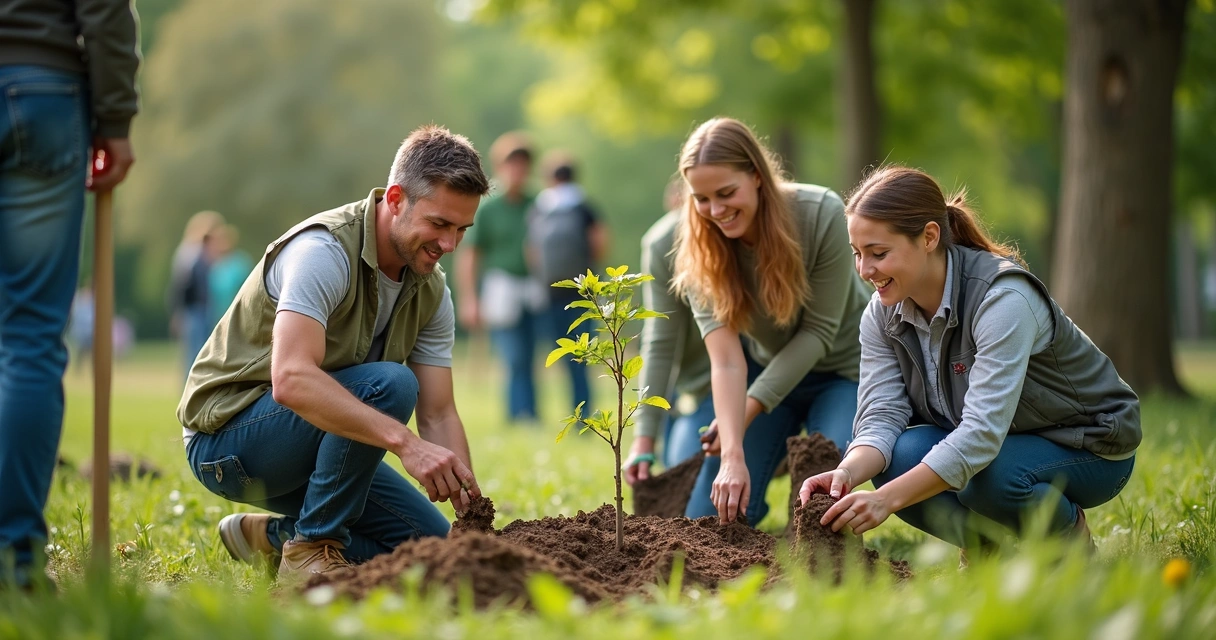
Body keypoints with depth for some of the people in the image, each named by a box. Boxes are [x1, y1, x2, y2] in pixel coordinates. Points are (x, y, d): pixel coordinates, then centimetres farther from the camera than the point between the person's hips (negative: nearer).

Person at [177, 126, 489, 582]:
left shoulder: (432, 293, -1)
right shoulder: (324, 251, -26)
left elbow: (437, 415, -1)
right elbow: (291, 378, -40)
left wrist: (471, 507, -17)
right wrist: (404, 441, -47)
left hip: (315, 437, 8)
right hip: (226, 436, -8)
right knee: (389, 384, -30)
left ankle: (270, 536, 15)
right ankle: (312, 550, -18)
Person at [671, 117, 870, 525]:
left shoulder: (822, 215, -26)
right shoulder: (700, 252, -18)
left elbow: (819, 331, -21)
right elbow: (726, 358, -27)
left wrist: (750, 408, -23)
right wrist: (733, 456, -40)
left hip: (841, 370, -3)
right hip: (767, 368, 3)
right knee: (711, 516, -4)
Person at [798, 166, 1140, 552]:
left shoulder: (1003, 299, -31)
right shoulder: (882, 314, -9)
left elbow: (982, 433, -39)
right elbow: (882, 415, -16)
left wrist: (886, 498, -48)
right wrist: (848, 473, -39)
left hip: (1089, 446, -5)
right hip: (976, 444, 5)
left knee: (989, 479, -35)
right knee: (899, 457, -24)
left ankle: (1069, 530, -2)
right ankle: (986, 543, 3)